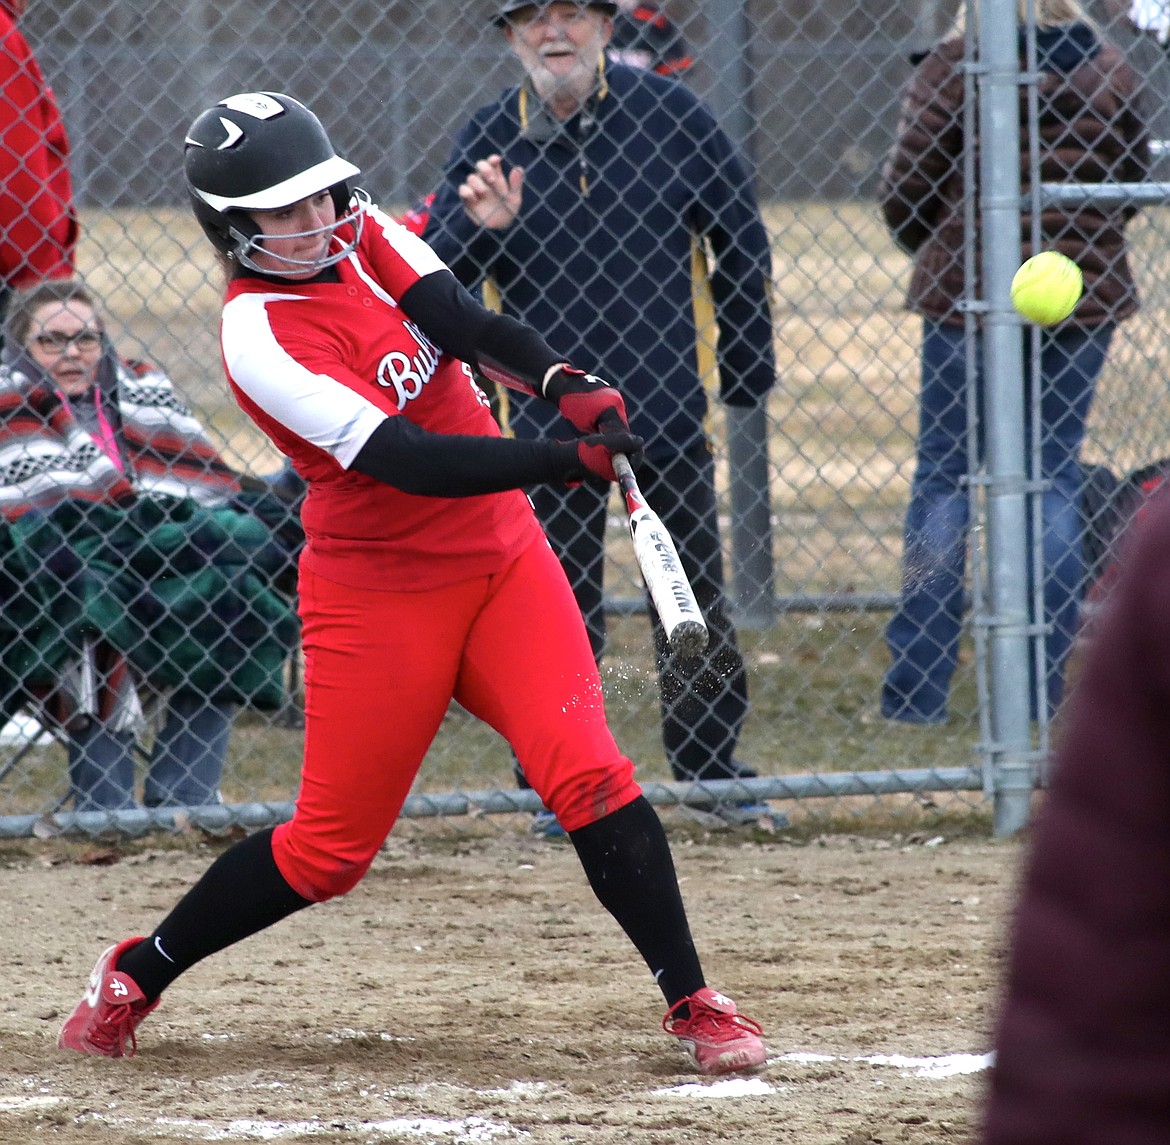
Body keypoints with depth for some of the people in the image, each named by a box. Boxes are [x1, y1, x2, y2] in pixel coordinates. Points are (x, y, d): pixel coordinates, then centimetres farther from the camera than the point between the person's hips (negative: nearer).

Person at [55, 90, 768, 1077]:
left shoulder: (362, 234, 0)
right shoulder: (261, 341, -20)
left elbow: (467, 325, -12)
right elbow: (409, 462, -27)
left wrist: (565, 383, -33)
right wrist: (571, 459, -37)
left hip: (500, 556, 5)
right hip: (378, 595, -5)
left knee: (586, 774, -13)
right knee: (332, 848, 3)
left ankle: (694, 1005, -8)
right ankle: (137, 976, 23)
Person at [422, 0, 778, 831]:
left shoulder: (671, 116, -3)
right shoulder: (489, 145, -1)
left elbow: (742, 242, 5)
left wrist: (747, 370, 5)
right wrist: (477, 228, -23)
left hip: (669, 410, 0)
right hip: (548, 419, 0)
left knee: (694, 602, 7)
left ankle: (713, 772, 20)